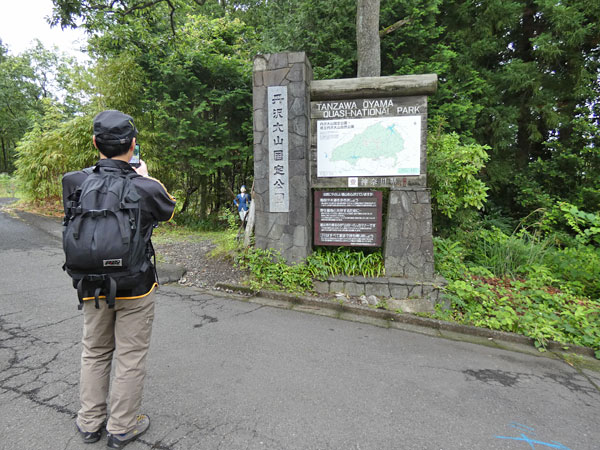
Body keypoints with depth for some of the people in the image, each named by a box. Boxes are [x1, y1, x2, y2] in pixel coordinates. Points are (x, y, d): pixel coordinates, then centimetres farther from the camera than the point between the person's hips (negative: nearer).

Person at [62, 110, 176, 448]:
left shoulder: (73, 182, -10)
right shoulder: (147, 188, -19)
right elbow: (169, 209, 3)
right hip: (136, 287, -3)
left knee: (95, 353, 22)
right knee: (131, 358, 12)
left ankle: (90, 422, 37)